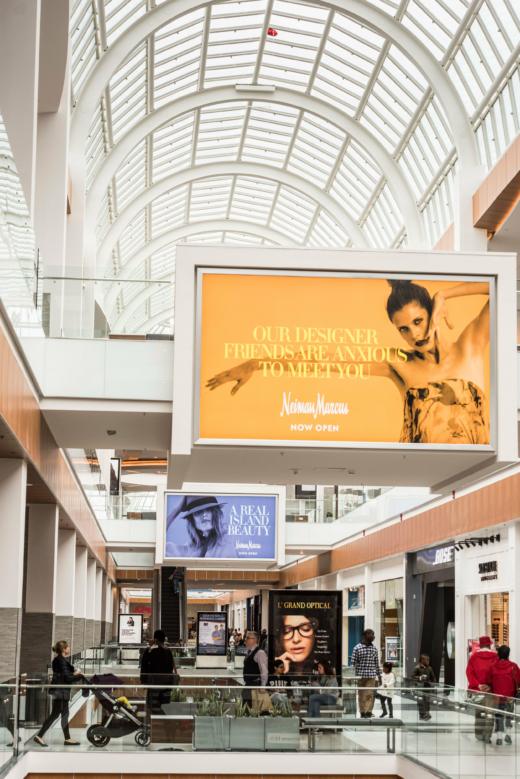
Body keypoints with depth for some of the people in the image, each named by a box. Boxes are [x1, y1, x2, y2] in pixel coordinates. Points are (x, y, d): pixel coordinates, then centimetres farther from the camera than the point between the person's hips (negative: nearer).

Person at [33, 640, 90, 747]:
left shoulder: (59, 660, 13)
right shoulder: (61, 661, -17)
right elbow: (67, 678, -20)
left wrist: (73, 674, 9)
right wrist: (80, 676, -10)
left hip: (60, 691, 10)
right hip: (60, 691, -10)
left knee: (64, 714, 12)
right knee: (55, 714, -7)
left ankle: (68, 739, 16)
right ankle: (39, 736, -5)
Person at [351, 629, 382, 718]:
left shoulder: (374, 648, 8)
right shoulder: (357, 648, -2)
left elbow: (377, 663, 13)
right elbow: (353, 662, 1)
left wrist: (379, 676, 12)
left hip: (371, 676, 1)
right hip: (360, 676, -1)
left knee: (369, 694, -9)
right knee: (361, 695, 5)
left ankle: (368, 712, -12)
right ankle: (362, 713, 14)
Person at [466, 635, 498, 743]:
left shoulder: (473, 656, 4)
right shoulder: (495, 657, 0)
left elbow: (469, 672, -3)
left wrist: (477, 685, -9)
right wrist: (490, 685, -14)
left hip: (477, 689, 2)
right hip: (491, 690, -2)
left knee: (479, 712, 10)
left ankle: (479, 735, 11)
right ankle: (487, 735, -3)